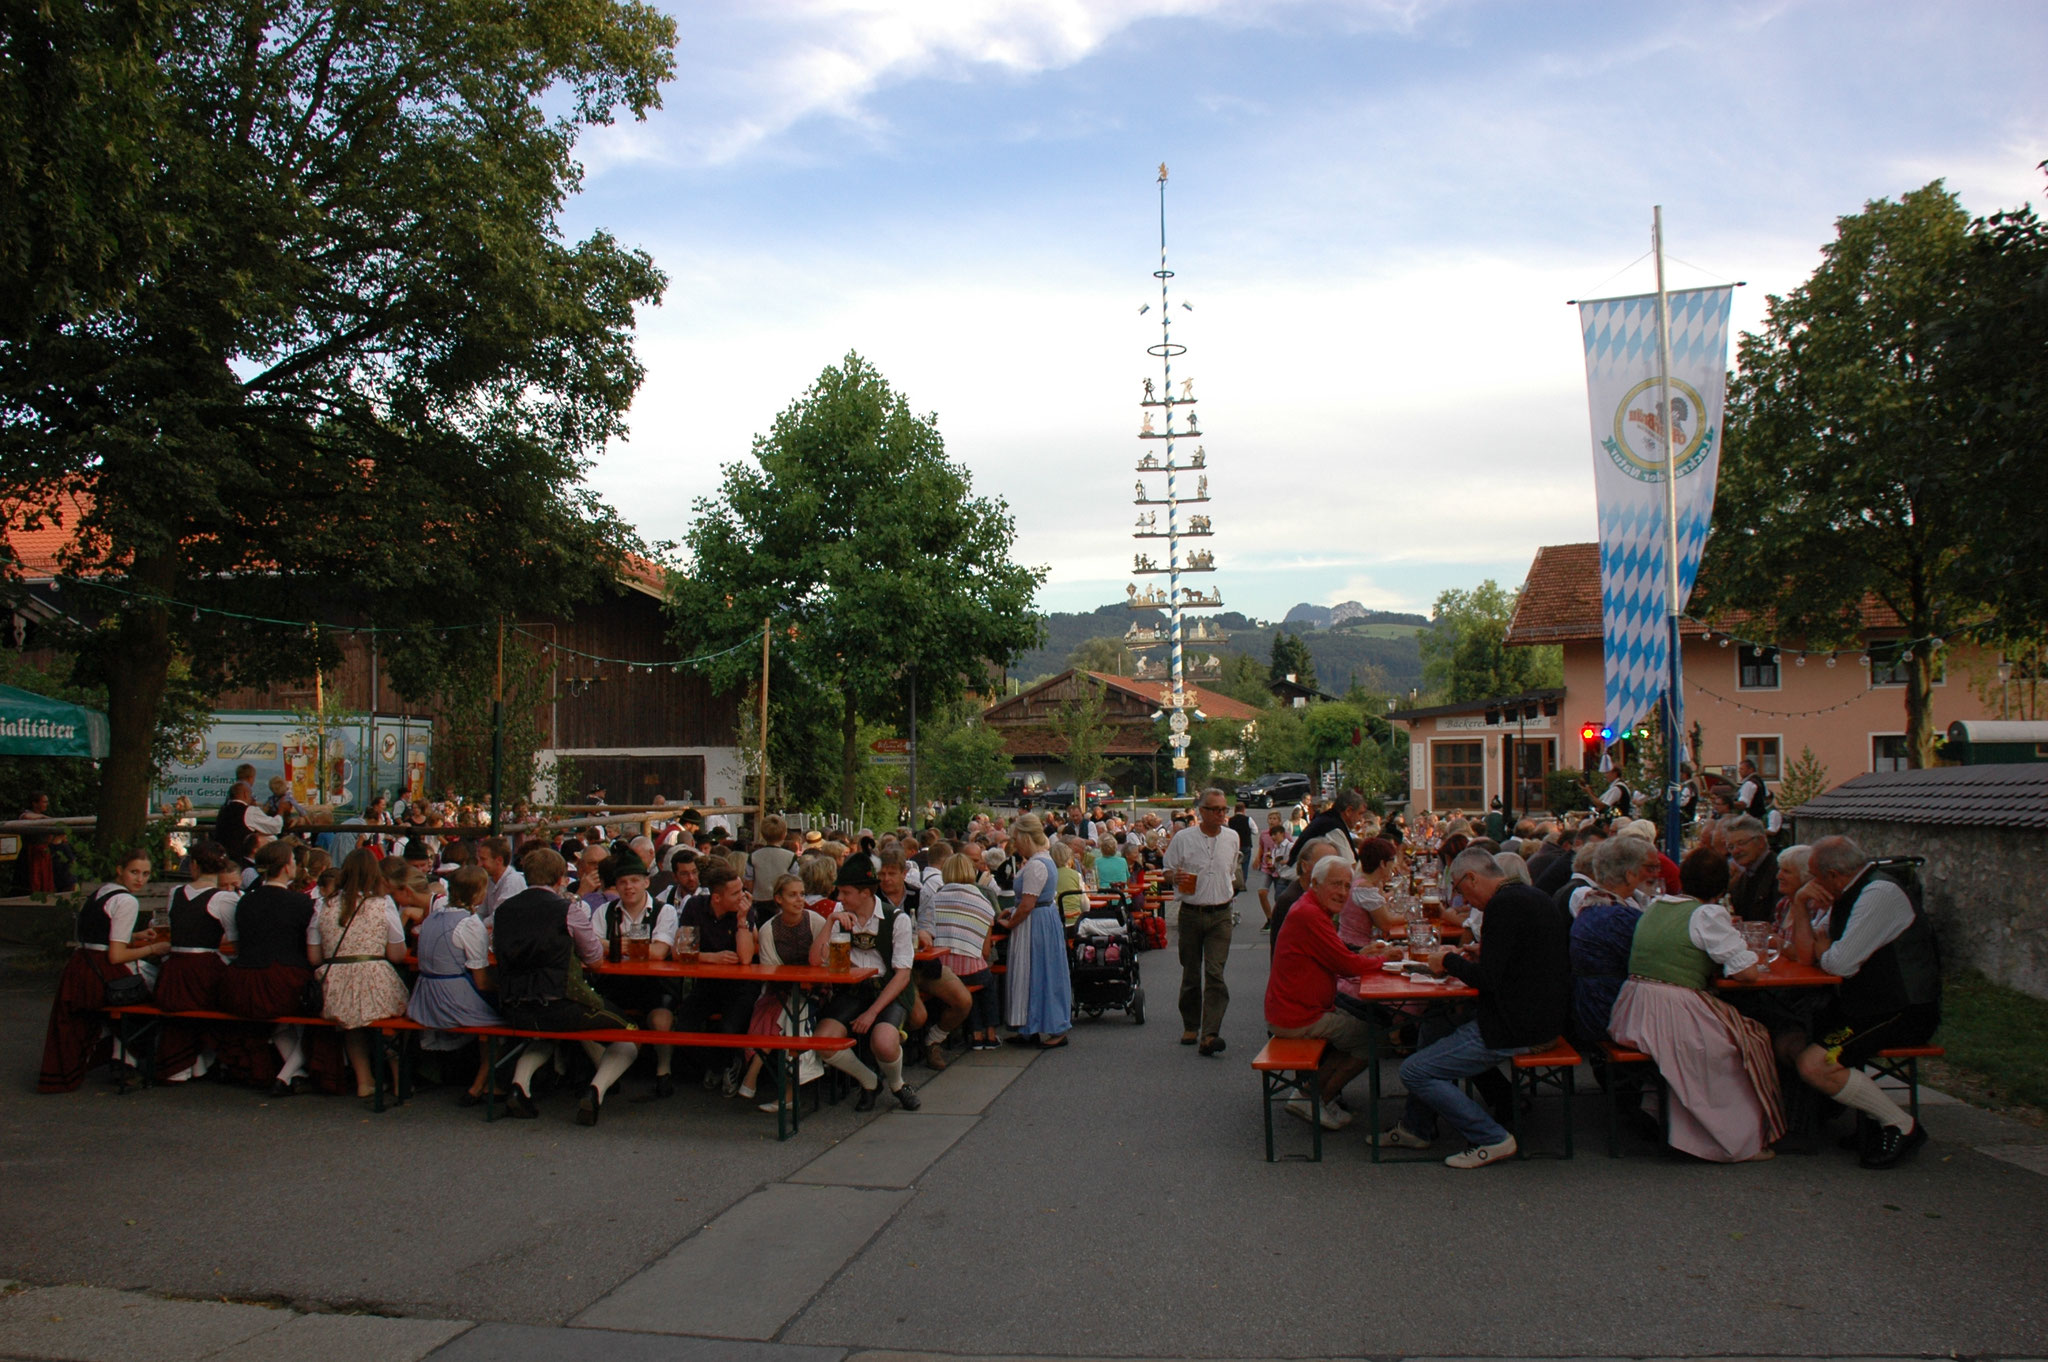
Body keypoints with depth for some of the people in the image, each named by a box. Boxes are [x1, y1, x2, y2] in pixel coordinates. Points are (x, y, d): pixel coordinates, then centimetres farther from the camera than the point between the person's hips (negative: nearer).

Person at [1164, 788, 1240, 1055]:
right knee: (1191, 974, 9)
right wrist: (1175, 877, -17)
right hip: (1191, 913, -1)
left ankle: (1210, 1034, -16)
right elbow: (1167, 872, 3)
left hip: (1220, 915, 1)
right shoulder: (1183, 838, -3)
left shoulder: (1232, 838, 7)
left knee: (1215, 973, -11)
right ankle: (1190, 1026, 26)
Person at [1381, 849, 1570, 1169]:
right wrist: (1460, 960, 13)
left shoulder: (1504, 904, -18)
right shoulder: (1532, 896, 12)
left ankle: (1491, 1139, -4)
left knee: (1414, 1071, -10)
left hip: (1517, 1029, -11)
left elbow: (1488, 979, -22)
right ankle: (1417, 1126, 31)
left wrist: (1449, 961, -5)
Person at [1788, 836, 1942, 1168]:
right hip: (1867, 1003, 10)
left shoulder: (1881, 893, -19)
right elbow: (1804, 951, 10)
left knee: (1814, 1065, -22)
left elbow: (1841, 963, -23)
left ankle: (1901, 1126, -6)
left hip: (1902, 1013, -10)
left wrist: (1821, 944, -2)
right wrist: (1800, 906, -3)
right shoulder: (1851, 892, 11)